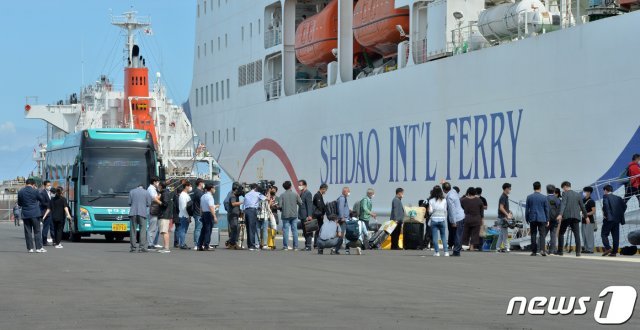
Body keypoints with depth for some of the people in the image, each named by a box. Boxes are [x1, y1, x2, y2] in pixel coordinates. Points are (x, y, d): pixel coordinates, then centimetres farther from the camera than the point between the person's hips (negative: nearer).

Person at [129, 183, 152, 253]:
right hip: (142, 213, -1)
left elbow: (129, 203, 6)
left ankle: (133, 247, 5)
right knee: (143, 230, -1)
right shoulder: (147, 193, 5)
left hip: (133, 213, 1)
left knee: (133, 230, 6)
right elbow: (149, 204, 4)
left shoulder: (132, 192, 9)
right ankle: (142, 247, -7)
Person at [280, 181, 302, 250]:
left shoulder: (282, 195, -5)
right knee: (294, 230, 6)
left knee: (285, 230, 3)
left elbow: (280, 206, -8)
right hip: (294, 215, 1)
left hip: (285, 215, -1)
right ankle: (295, 246, 6)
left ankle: (285, 246, -1)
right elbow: (300, 203, 1)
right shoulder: (295, 194, -2)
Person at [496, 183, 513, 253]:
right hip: (503, 218, -10)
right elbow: (501, 208, -22)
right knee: (505, 233, -7)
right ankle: (506, 248, -5)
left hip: (504, 217, 10)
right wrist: (507, 214, -23)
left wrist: (509, 212, 14)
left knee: (502, 234, 11)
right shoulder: (503, 197, -15)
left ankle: (498, 247, 13)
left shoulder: (505, 197, 15)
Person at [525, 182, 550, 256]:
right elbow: (547, 209, 3)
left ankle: (534, 251, 7)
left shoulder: (529, 197, 1)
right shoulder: (544, 197, -2)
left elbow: (527, 209, 4)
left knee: (533, 235, 7)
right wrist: (547, 220, 11)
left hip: (532, 218, 1)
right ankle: (542, 250, -17)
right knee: (542, 234, -1)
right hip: (541, 218, -1)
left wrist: (527, 219, 13)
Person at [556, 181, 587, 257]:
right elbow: (582, 206, 18)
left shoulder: (565, 194, -1)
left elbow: (563, 204, -16)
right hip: (575, 217, 4)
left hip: (566, 216, -4)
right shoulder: (577, 195, 14)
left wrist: (560, 214, -28)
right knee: (577, 234, -1)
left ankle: (560, 251, 6)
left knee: (561, 233, 8)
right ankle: (578, 252, -10)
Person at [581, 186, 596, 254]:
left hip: (589, 221, -8)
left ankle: (590, 249, -8)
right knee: (584, 235, 8)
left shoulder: (591, 201, -8)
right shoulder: (583, 200, 15)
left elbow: (593, 211, -13)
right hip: (584, 220, 8)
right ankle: (585, 248, 12)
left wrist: (586, 214, -20)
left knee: (589, 235, -9)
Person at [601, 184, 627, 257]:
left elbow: (605, 205, -21)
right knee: (615, 236, 6)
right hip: (617, 219, 6)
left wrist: (605, 214, -12)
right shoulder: (618, 198, 14)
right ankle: (614, 252, 4)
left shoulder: (606, 196, -3)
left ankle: (608, 248, -14)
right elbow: (624, 206, 7)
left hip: (609, 219, -6)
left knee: (604, 234, 2)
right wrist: (620, 214, 12)